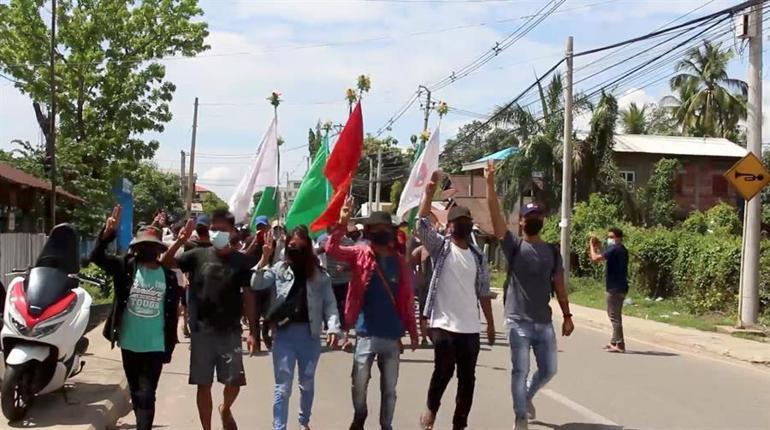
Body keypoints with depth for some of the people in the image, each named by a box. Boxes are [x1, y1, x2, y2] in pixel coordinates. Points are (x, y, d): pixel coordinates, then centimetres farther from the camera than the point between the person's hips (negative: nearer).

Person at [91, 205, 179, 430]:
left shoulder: (168, 275, -1)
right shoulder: (126, 266, 0)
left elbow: (172, 313, 3)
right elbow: (96, 257, -12)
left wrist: (170, 345, 2)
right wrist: (108, 233, -28)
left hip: (155, 346, -2)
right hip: (129, 343, 2)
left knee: (147, 394, -7)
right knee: (135, 393, 16)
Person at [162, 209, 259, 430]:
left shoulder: (241, 260, 0)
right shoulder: (198, 255, 1)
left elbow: (248, 297, 1)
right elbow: (166, 263, -5)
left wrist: (252, 332, -3)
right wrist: (180, 241, -21)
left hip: (230, 332, 0)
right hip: (202, 331, 0)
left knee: (234, 383, 1)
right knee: (204, 384, 7)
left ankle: (225, 410, 34)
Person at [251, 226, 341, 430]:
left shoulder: (319, 274, 2)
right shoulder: (278, 269, 1)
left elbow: (329, 304, -2)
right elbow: (255, 284, -11)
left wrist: (333, 327, -15)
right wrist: (264, 258, -19)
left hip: (310, 334, 2)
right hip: (284, 334, -2)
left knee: (307, 384, 18)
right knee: (283, 386, -1)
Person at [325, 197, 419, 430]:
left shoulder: (400, 262, 4)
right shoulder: (361, 253, -2)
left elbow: (407, 299, 6)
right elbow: (332, 249, -17)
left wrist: (413, 331, 7)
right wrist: (342, 222, -31)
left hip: (393, 335, 2)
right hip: (366, 334, -2)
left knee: (389, 388, 11)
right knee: (359, 384, 7)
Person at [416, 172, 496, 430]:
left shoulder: (478, 257, 11)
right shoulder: (441, 247, 0)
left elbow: (483, 292, 13)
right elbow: (422, 224, -15)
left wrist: (490, 323, 10)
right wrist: (430, 191, -20)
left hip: (471, 327, 4)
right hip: (444, 324, -4)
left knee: (467, 377, 7)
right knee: (443, 371, -4)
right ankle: (431, 408, 24)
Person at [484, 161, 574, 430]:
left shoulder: (552, 252, 7)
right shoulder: (514, 247, -4)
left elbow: (558, 285, 10)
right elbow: (495, 214, -12)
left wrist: (567, 316, 6)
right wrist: (490, 182, -18)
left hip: (544, 323, 4)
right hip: (518, 322, -4)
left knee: (549, 370, 11)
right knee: (520, 371, -2)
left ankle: (527, 396, 40)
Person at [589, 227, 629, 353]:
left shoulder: (614, 249, -15)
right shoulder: (623, 250, 16)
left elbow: (595, 258, -20)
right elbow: (606, 258, 25)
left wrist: (592, 246, -5)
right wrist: (599, 248, 18)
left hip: (614, 288, -10)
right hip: (621, 287, 10)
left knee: (614, 316, -6)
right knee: (614, 314, 18)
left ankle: (619, 345, -4)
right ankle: (615, 342, 25)